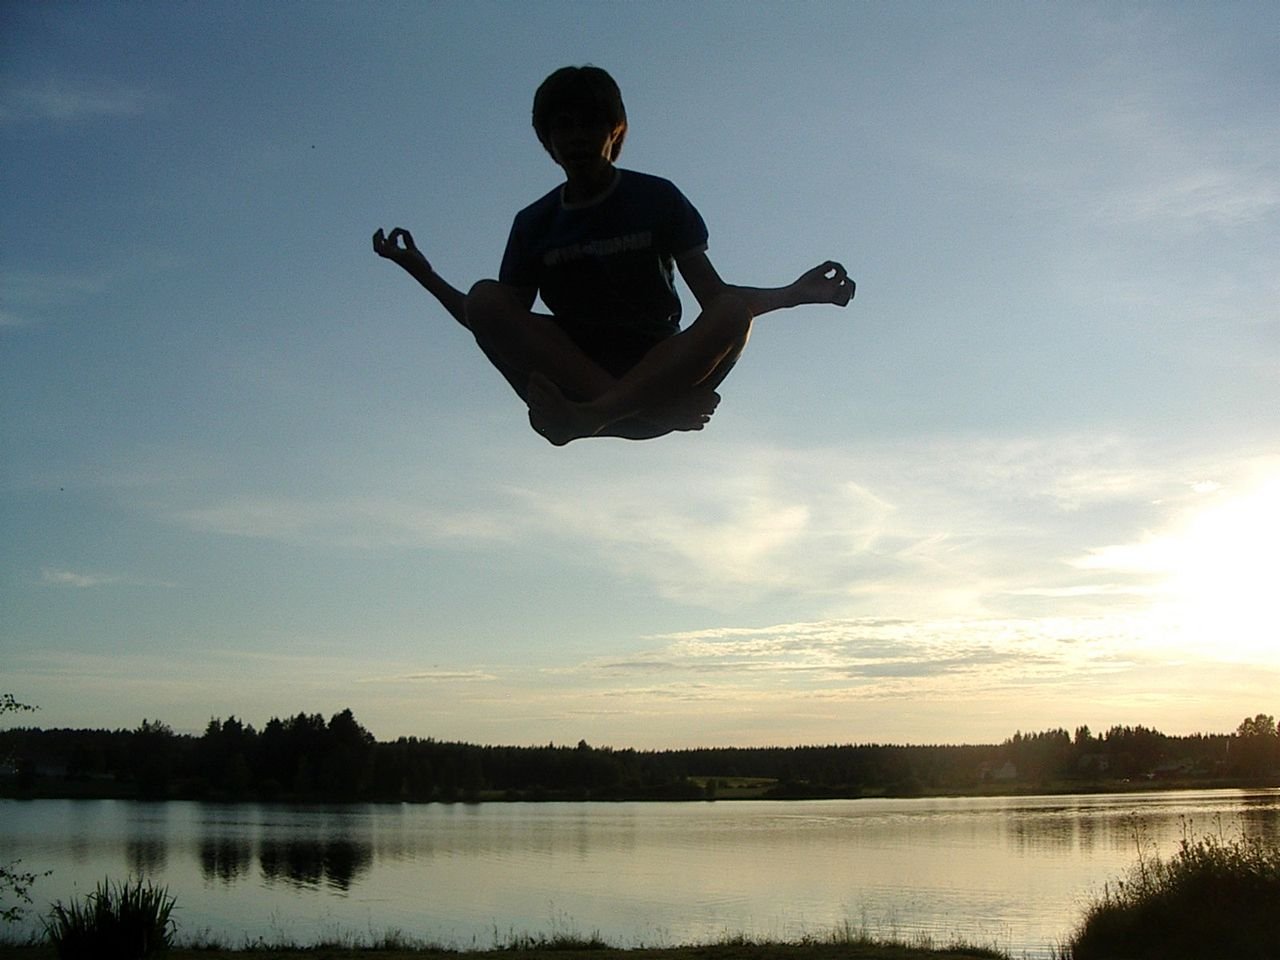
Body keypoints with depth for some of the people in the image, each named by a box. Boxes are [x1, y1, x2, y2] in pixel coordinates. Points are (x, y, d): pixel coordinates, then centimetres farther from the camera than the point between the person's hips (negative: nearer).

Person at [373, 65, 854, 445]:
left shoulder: (656, 200, 5)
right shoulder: (535, 222, 10)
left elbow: (713, 294, -3)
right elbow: (500, 322, 6)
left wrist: (792, 293, -19)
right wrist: (424, 274, -3)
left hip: (658, 367, -1)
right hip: (568, 376, 2)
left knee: (733, 313, -29)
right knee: (485, 298, -23)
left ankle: (586, 416, -43)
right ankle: (657, 410, -36)